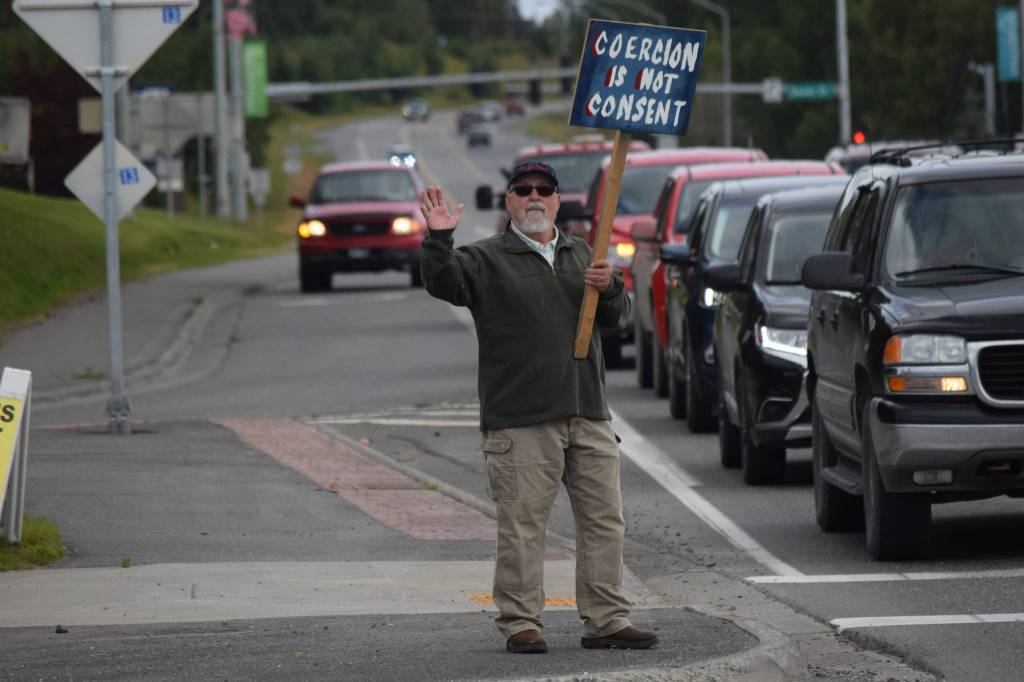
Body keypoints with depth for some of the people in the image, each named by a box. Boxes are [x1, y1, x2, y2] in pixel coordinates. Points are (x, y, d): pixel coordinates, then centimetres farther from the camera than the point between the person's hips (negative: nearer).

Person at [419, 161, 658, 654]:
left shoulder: (581, 255, 19)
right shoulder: (486, 259, 4)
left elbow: (618, 317, 17)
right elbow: (444, 283, -13)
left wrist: (610, 288, -5)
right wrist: (438, 240, -30)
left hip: (588, 414, 5)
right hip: (520, 422, -5)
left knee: (603, 520, 5)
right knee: (522, 525, -7)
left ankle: (606, 621, 11)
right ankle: (520, 623, -2)